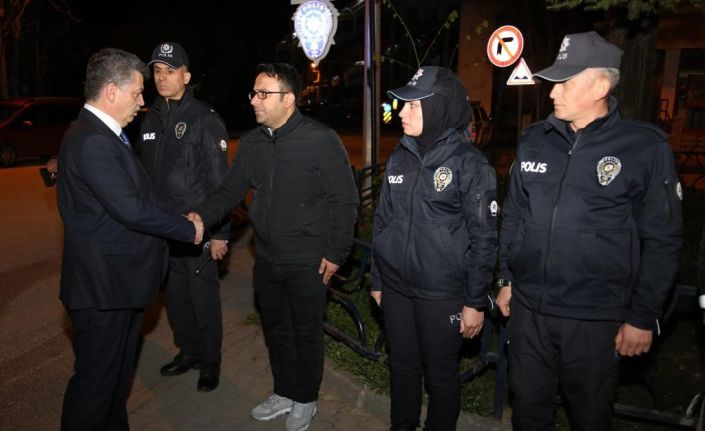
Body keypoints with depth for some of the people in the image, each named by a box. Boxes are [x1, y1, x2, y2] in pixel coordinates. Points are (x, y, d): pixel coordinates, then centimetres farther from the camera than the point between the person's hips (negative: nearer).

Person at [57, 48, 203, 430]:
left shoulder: (105, 135, 10)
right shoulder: (90, 141, -22)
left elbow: (135, 196, 12)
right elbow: (132, 210, -26)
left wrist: (180, 222, 5)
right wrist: (189, 229, -14)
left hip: (120, 281, 10)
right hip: (102, 285, -10)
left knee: (118, 371, 24)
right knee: (96, 378, 7)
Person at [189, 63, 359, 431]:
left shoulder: (320, 140, -15)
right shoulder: (251, 143, 2)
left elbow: (345, 200, -12)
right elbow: (230, 191, 6)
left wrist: (336, 254, -11)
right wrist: (201, 216, -13)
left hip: (307, 263, -5)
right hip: (266, 259, 6)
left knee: (306, 335, 12)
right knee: (275, 331, 20)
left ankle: (304, 400, 35)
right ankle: (283, 393, 41)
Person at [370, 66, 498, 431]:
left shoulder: (469, 164, -12)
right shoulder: (399, 158, 4)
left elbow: (484, 238, -10)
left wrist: (476, 302, -9)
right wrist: (378, 280, 12)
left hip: (442, 293, -4)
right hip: (396, 288, 5)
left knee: (441, 374, 13)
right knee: (402, 366, 19)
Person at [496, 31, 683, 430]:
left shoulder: (645, 147, -9)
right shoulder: (535, 139, 3)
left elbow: (662, 240, -6)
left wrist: (643, 317, -6)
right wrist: (507, 279, 12)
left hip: (595, 319, -3)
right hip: (528, 308, 4)